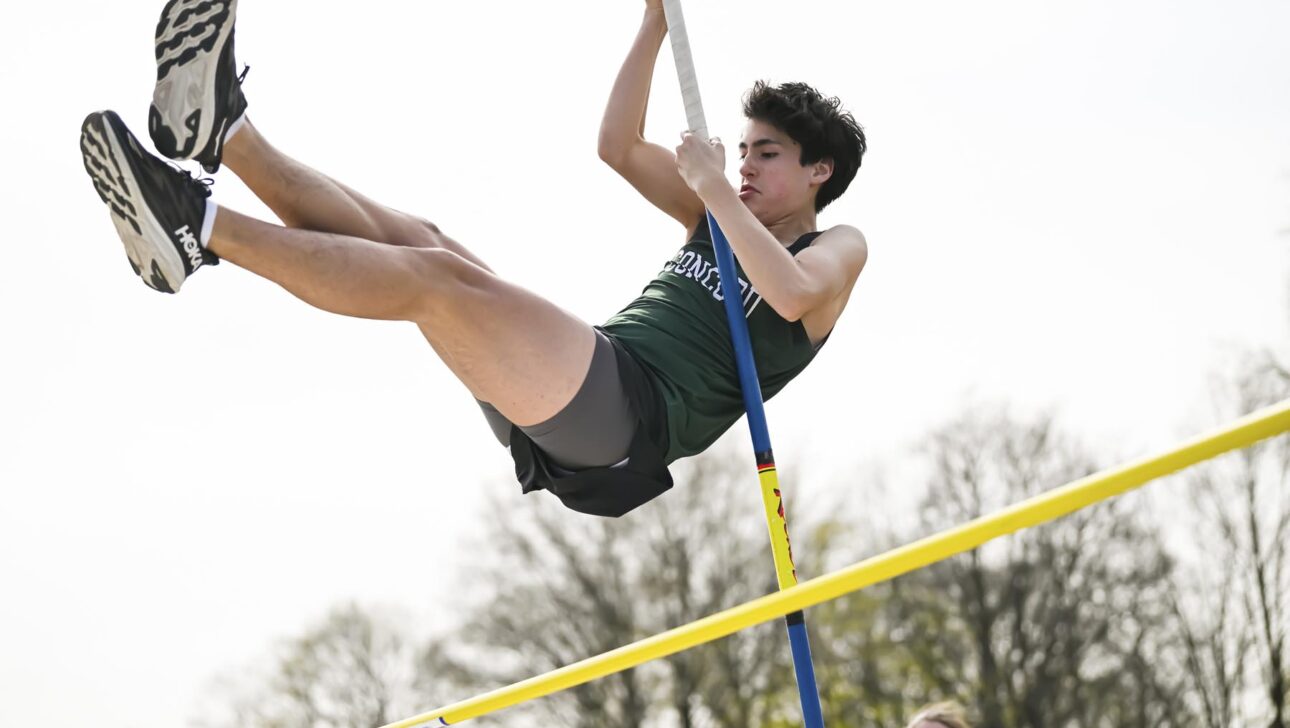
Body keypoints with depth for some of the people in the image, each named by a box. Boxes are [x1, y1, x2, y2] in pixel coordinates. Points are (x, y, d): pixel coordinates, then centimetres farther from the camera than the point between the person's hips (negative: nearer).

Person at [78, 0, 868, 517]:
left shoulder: (838, 249, 10)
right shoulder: (718, 224, 31)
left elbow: (789, 292, -16)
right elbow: (620, 147, 30)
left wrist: (715, 187, -12)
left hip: (634, 419, -8)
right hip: (566, 414, 8)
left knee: (437, 277, -25)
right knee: (407, 239, -4)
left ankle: (202, 229, -31)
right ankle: (223, 130, -12)